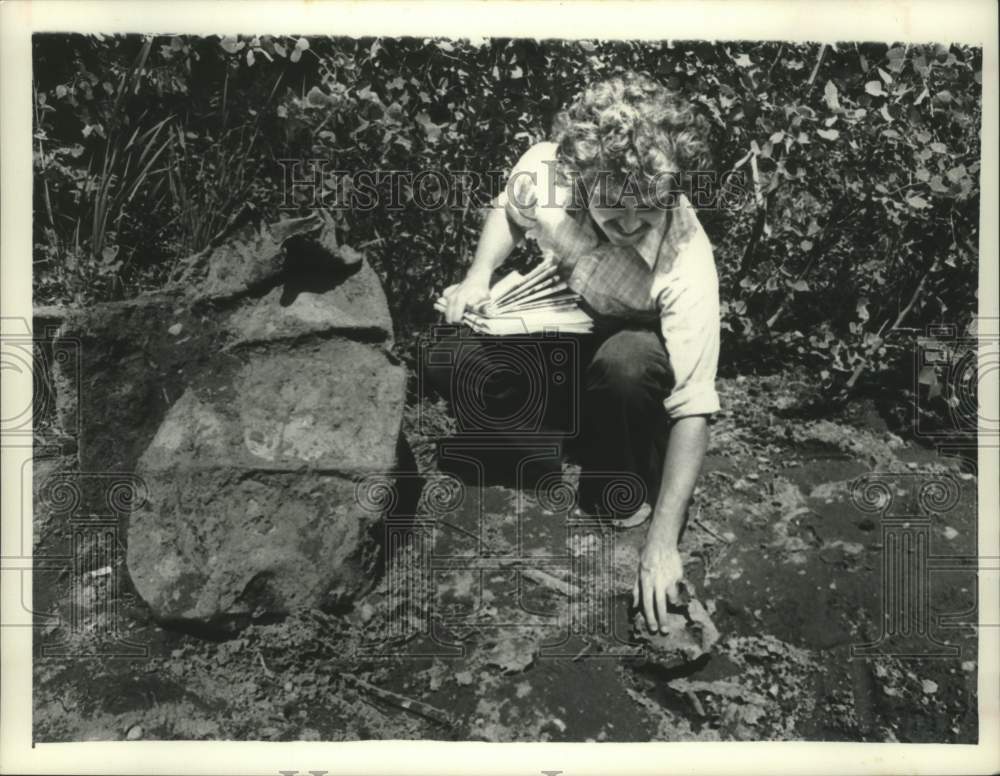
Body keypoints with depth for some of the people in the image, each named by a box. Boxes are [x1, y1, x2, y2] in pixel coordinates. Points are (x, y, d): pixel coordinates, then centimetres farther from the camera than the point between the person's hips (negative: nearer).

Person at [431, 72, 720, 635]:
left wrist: (662, 542, -38)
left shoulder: (687, 265, -37)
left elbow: (694, 409, -35)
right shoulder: (545, 169, -27)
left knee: (626, 365, -40)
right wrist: (479, 277, -19)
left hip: (633, 341, -3)